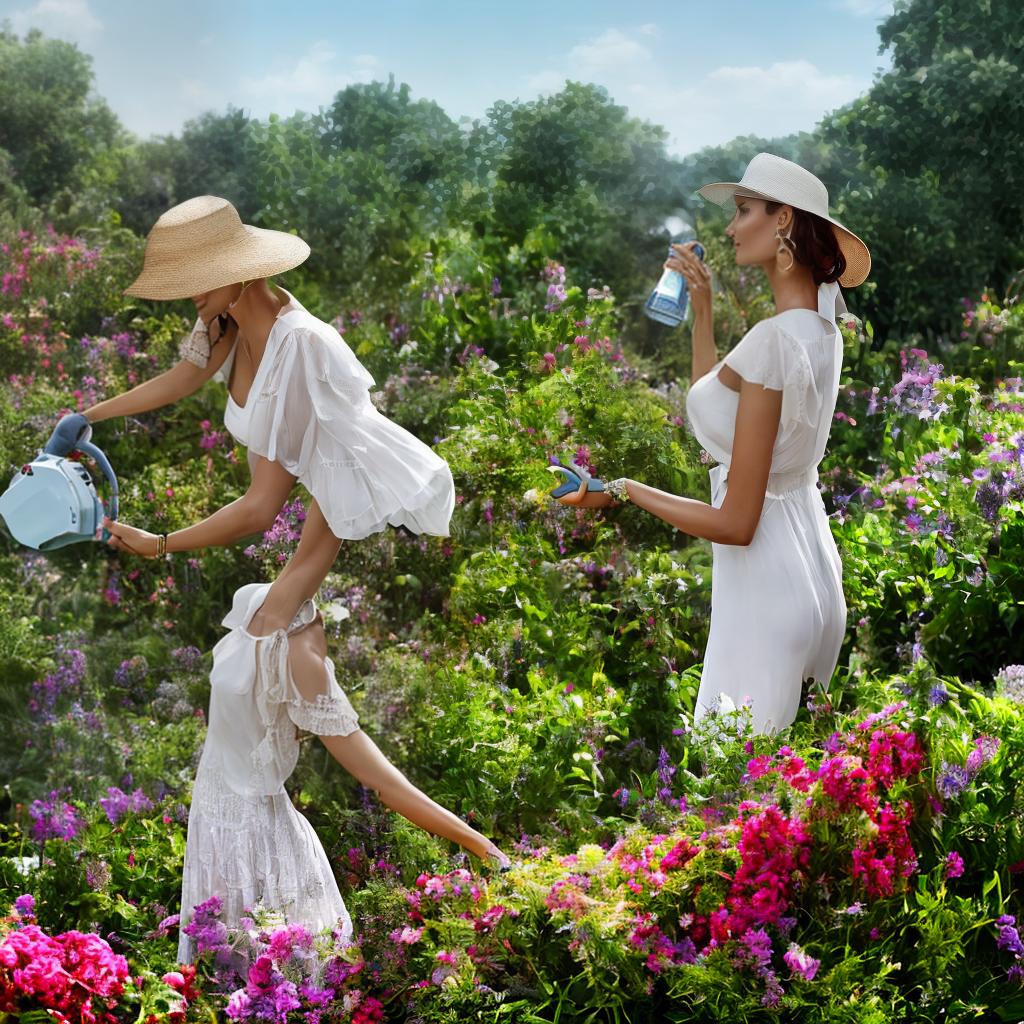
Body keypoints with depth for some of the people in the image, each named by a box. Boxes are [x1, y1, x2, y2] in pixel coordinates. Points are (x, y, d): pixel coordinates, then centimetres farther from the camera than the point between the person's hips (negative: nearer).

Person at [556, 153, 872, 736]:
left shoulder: (775, 341, -23)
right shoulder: (821, 326, 3)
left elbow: (735, 524, -22)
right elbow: (714, 404, 17)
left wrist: (625, 491, -12)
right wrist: (702, 310, 13)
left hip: (764, 588, -9)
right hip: (812, 573, 9)